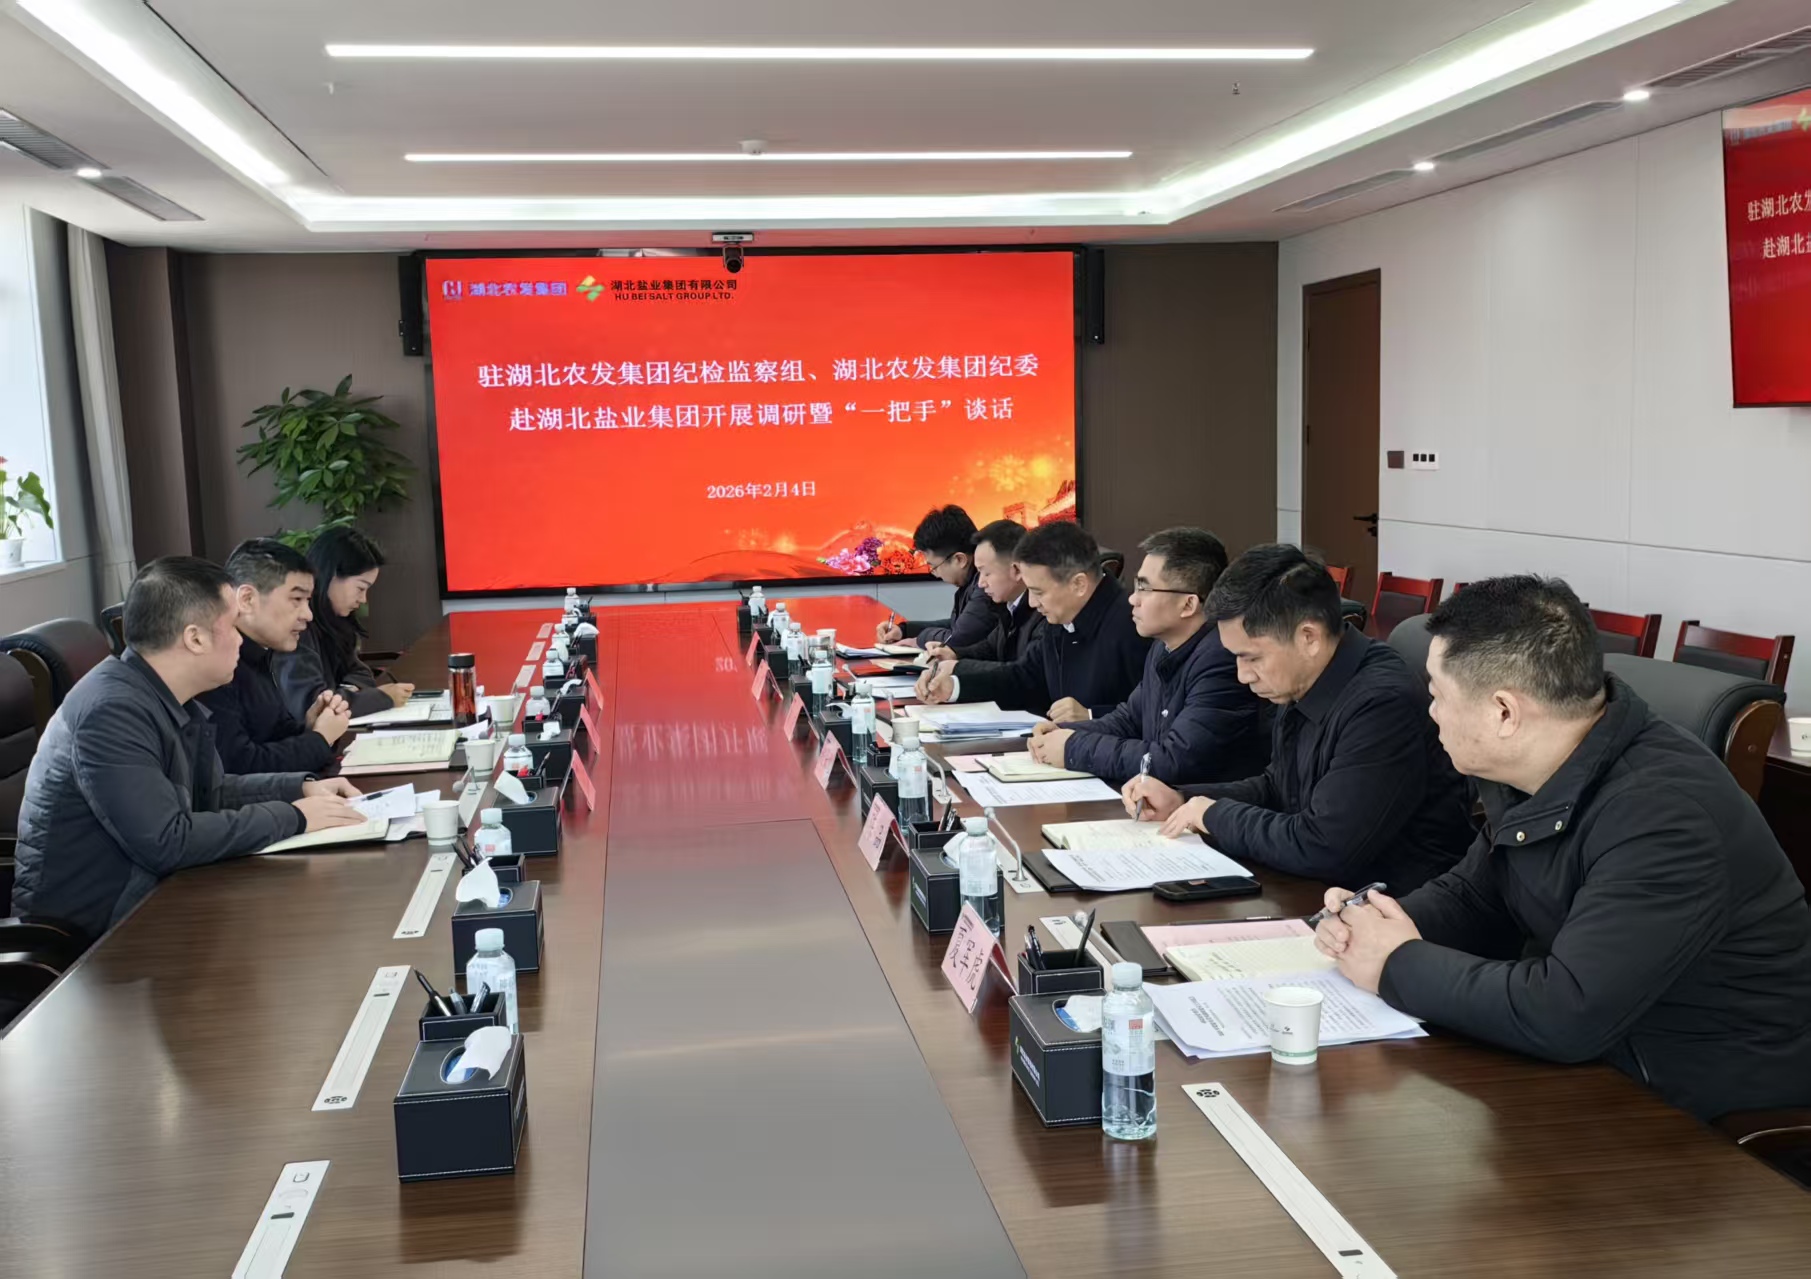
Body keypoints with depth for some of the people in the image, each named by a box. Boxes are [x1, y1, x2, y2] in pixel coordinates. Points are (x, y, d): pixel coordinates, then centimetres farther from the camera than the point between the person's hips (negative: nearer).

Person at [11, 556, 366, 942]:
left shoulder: (171, 700, 4)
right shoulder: (113, 711, -25)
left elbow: (210, 791, 18)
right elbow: (166, 842, -29)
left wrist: (301, 788, 5)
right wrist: (293, 817, -21)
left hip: (140, 897, 8)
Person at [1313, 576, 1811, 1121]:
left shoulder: (1661, 815, -29)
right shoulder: (1529, 775, 0)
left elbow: (1565, 1014, -34)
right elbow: (1473, 896, 15)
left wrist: (1399, 965, -20)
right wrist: (1384, 922, -6)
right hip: (1603, 1065, 8)